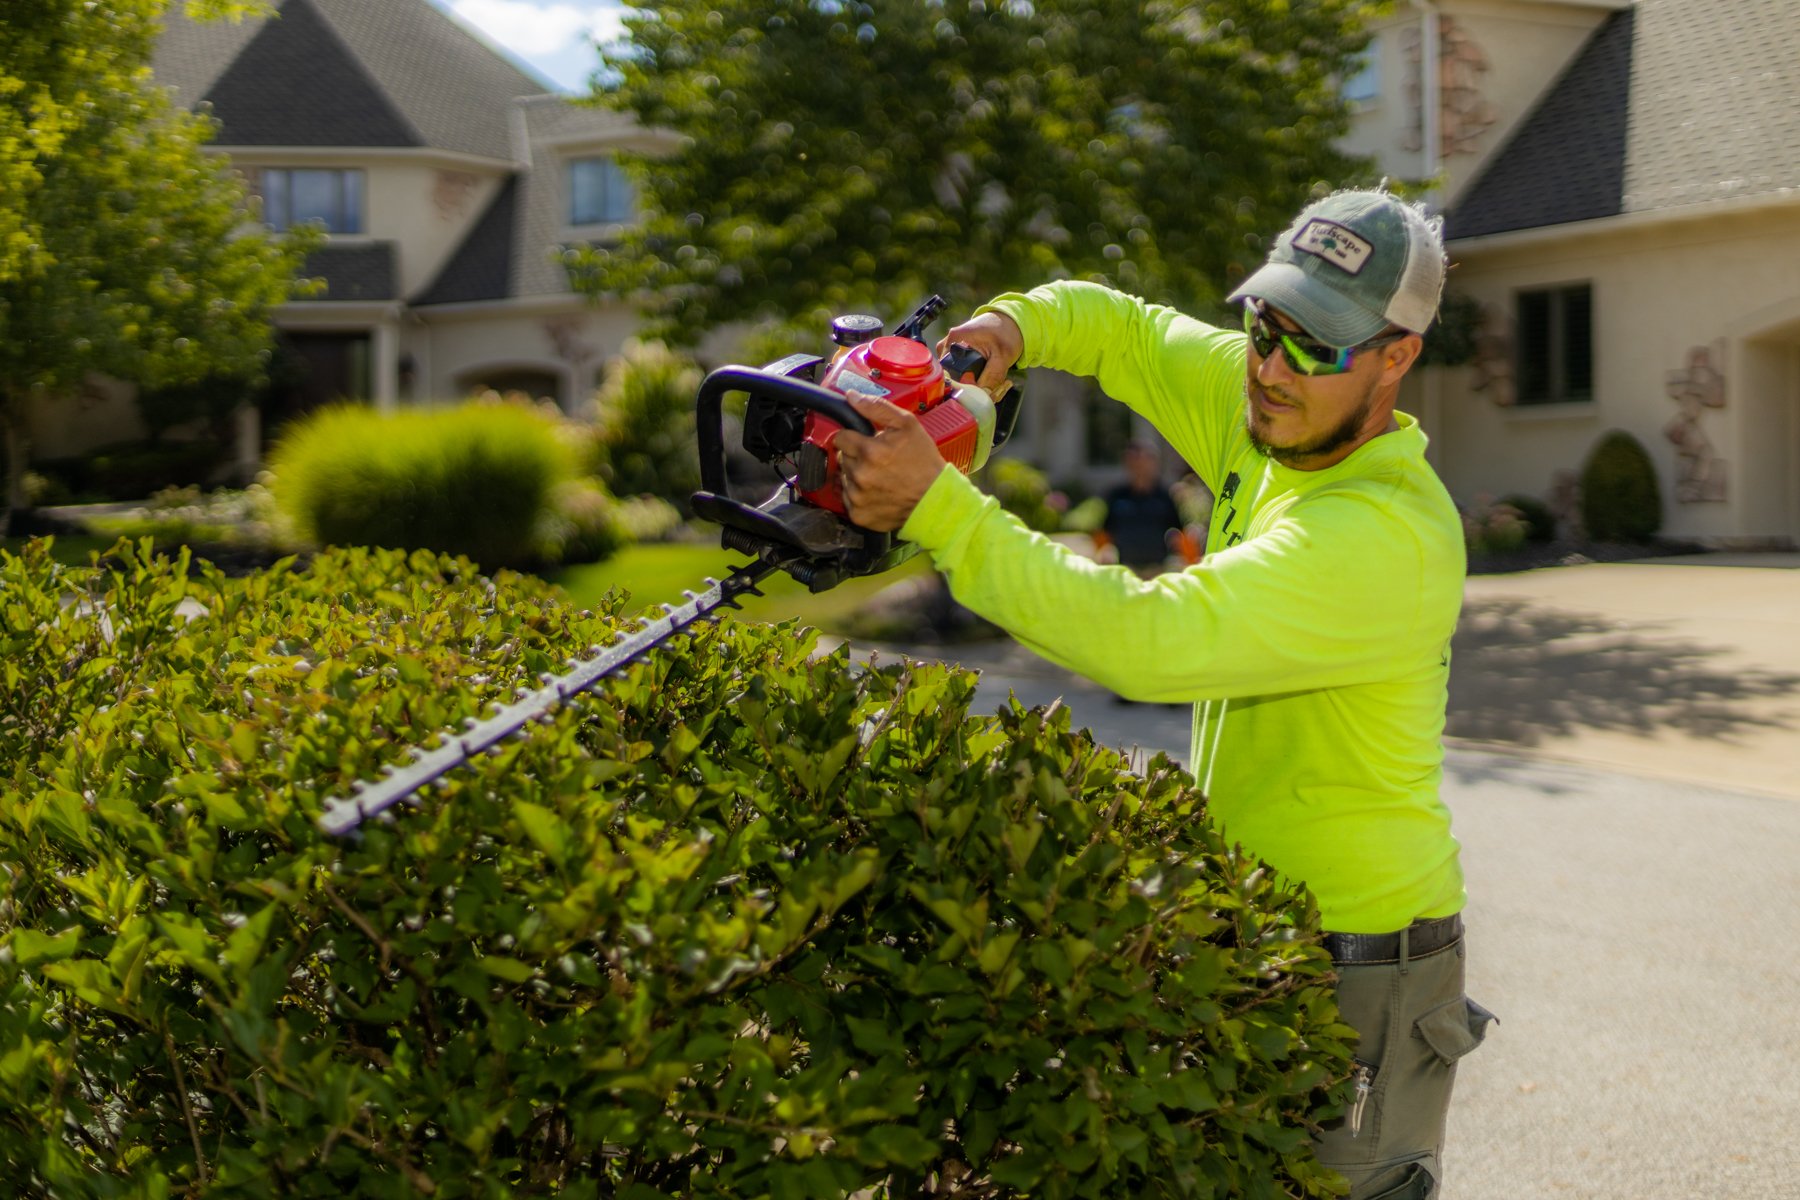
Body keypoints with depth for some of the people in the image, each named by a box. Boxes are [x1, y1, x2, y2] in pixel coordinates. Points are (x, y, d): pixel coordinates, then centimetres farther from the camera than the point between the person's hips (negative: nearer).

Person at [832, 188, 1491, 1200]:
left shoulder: (1387, 535, -28)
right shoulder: (1269, 410, 0)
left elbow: (1149, 637, -37)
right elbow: (1120, 327, 15)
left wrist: (937, 507, -37)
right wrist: (1012, 327, -8)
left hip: (1358, 962, -9)